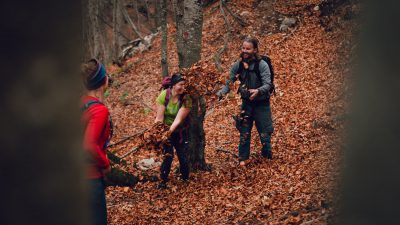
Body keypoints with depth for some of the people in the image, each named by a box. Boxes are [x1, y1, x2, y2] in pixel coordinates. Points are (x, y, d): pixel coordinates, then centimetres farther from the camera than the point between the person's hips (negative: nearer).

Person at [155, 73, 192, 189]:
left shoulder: (186, 100, -20)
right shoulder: (164, 95, -21)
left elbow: (178, 119, -27)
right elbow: (159, 118, -20)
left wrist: (170, 131, -42)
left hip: (180, 132, 1)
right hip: (165, 131, -1)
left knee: (183, 157, 1)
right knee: (168, 155, -10)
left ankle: (185, 179, 26)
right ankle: (163, 181, 8)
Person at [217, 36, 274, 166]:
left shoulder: (262, 65, -16)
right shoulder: (238, 65, -4)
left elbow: (268, 84, -22)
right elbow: (229, 82, -1)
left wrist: (258, 91, -42)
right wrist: (221, 93, -21)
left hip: (261, 103, -3)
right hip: (246, 103, 3)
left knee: (264, 132, 4)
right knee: (244, 132, 6)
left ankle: (268, 158, 23)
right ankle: (243, 159, 17)